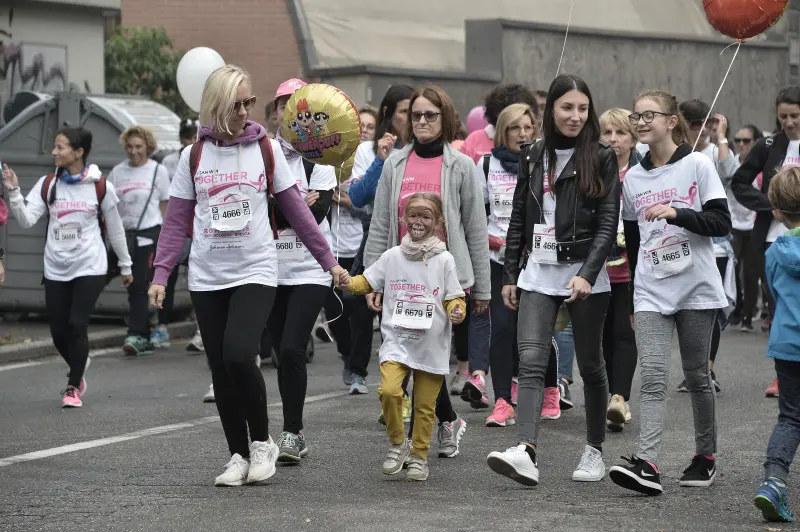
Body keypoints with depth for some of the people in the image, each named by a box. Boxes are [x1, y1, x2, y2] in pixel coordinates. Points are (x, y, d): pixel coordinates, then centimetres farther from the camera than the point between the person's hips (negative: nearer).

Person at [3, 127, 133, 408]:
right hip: (56, 269, 3)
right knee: (58, 330, 3)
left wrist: (125, 265, 13)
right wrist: (13, 192, -21)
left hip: (89, 268, -3)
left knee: (77, 324, -13)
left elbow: (115, 228, 6)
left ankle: (73, 387, 2)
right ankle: (78, 368, 34)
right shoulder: (47, 184, 2)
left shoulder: (100, 186, -4)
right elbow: (26, 219, -6)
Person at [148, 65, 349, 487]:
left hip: (255, 273, -3)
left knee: (238, 355, -21)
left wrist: (329, 261, 3)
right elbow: (177, 220, 5)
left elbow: (295, 210, 4)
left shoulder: (266, 149, 0)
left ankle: (261, 442, 0)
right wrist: (161, 273, -3)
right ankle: (238, 455, 18)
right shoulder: (194, 155, 4)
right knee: (220, 371, 4)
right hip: (207, 278, 3)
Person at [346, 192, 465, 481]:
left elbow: (454, 299, 4)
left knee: (425, 405, 4)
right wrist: (344, 281, -6)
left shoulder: (444, 260, 2)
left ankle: (418, 456, 21)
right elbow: (365, 283, 13)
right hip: (397, 340, 1)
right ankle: (398, 444, 1)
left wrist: (457, 311, -18)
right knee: (389, 390, -20)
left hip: (432, 345, 0)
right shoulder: (392, 257, 6)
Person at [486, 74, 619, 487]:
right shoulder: (533, 158, 9)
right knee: (531, 361, -12)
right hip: (538, 274, 3)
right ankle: (525, 452, -24)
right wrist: (509, 276, 12)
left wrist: (586, 274, -18)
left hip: (585, 273, -3)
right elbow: (519, 220, 14)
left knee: (590, 364, 8)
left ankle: (594, 450, 23)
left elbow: (608, 223, -7)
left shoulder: (601, 159, -2)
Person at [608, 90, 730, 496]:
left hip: (696, 287, -3)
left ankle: (705, 456, 23)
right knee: (653, 377, -10)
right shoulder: (632, 179, 10)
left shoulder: (698, 165, -3)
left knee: (697, 376, 7)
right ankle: (647, 466, -21)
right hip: (651, 293, 3)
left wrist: (677, 212, -22)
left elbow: (721, 223, -9)